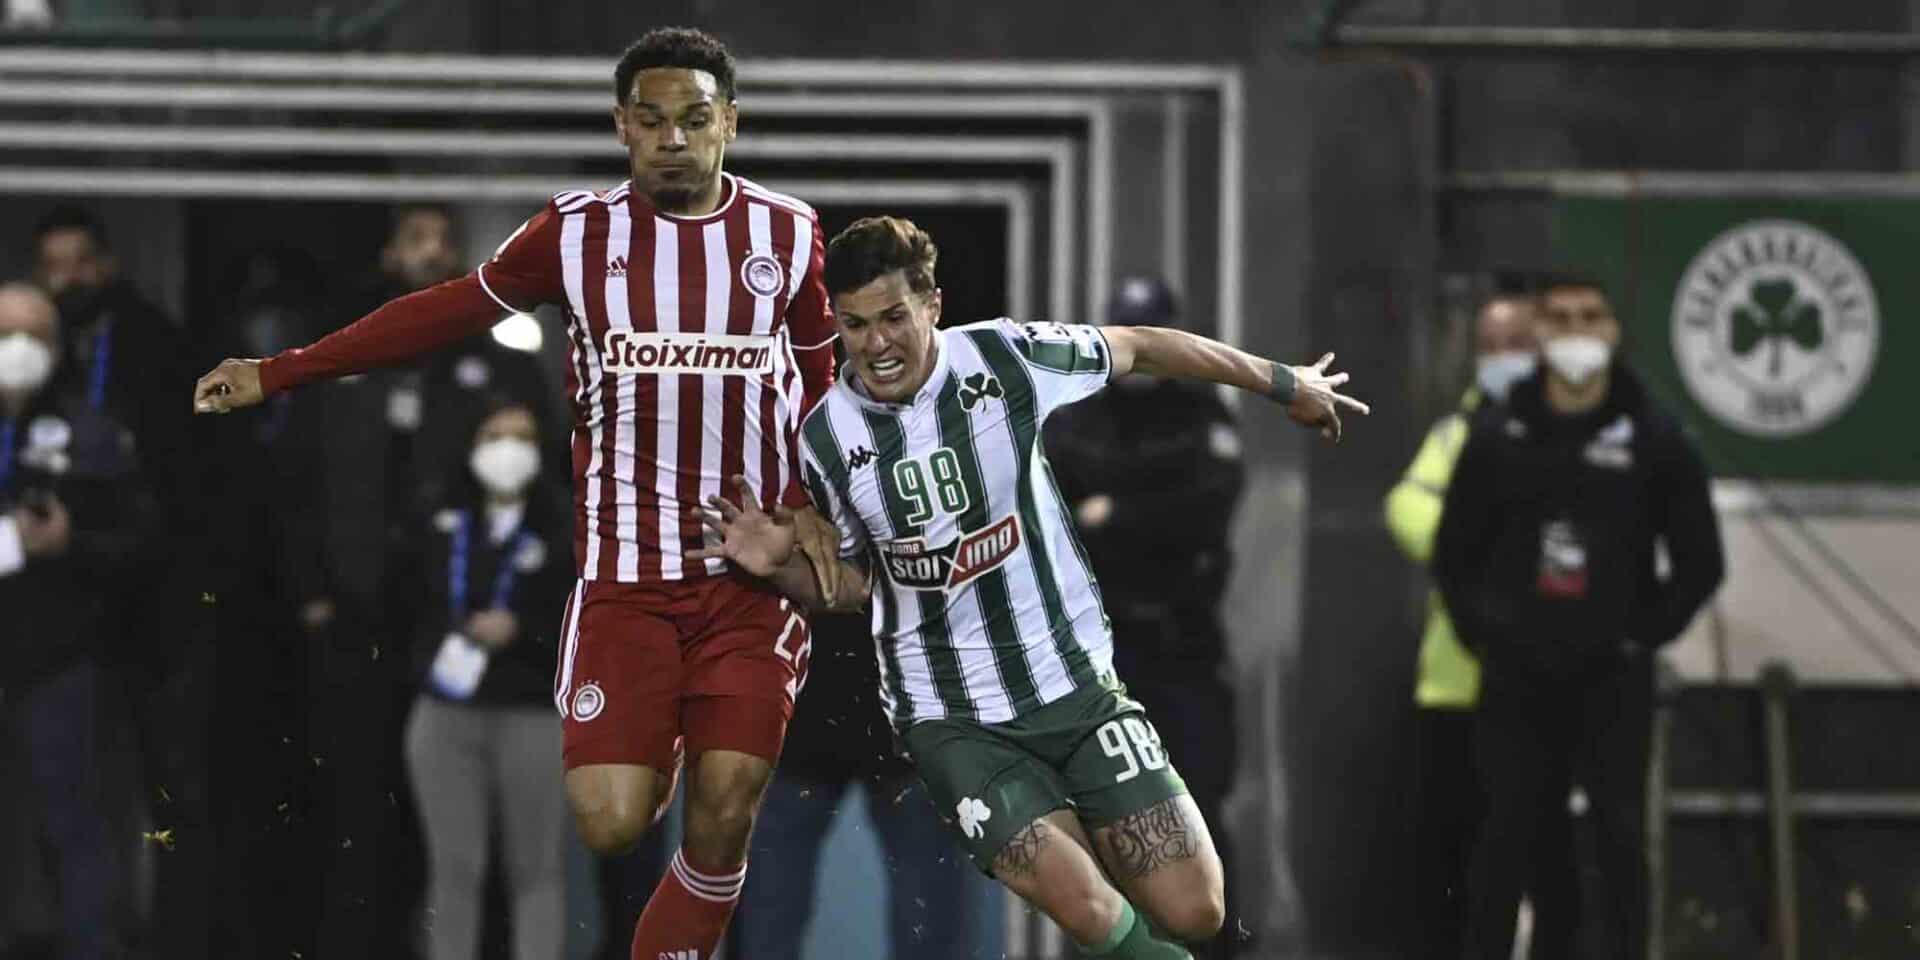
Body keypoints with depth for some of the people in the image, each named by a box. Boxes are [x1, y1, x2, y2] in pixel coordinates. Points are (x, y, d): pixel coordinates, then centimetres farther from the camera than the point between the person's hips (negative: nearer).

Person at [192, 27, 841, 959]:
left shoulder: (789, 234, 4)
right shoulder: (578, 231, 1)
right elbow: (444, 312, 9)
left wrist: (813, 512, 7)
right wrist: (278, 373, 10)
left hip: (754, 573, 0)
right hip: (623, 573, 0)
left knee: (721, 824, -9)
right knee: (609, 823, -9)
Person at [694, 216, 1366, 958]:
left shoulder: (1005, 359, -11)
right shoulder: (828, 436, -7)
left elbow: (1137, 348, 7)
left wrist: (1283, 383, 18)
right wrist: (784, 566, -13)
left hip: (1074, 681, 1)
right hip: (951, 721, -1)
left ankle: (1095, 839, 27)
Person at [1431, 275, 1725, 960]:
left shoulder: (1653, 441, 0)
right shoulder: (1497, 436, 4)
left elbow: (1700, 563, 5)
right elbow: (1454, 552, 12)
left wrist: (1643, 634, -1)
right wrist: (1483, 633, 4)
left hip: (1613, 678, -1)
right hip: (1516, 674, 1)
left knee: (1620, 838, -2)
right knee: (1504, 836, 2)